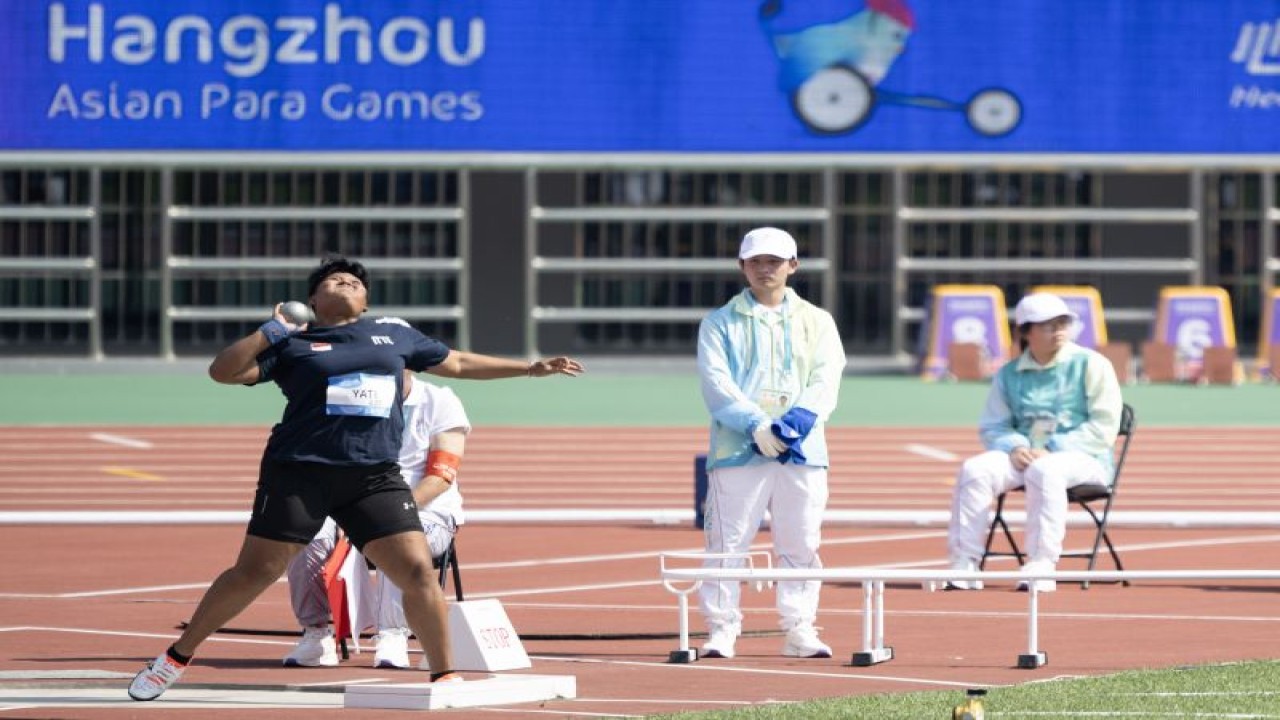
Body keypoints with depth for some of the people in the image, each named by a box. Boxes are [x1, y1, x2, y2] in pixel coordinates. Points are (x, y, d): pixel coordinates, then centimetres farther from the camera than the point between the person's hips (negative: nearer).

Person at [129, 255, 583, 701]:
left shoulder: (393, 334, 18)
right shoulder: (291, 344, 7)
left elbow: (458, 363, 28)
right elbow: (223, 372, 0)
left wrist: (530, 368, 27)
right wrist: (270, 333, -8)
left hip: (374, 477, 3)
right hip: (299, 472, -3)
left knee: (418, 572, -9)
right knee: (253, 572, -3)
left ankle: (445, 675, 4)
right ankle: (176, 659, 12)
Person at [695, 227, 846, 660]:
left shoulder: (817, 322, 15)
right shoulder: (720, 323, 9)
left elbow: (826, 381, 4)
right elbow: (716, 384, -4)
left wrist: (796, 421, -16)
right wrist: (757, 425, -19)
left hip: (802, 449, 2)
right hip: (737, 447, -2)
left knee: (801, 543, 1)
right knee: (727, 540, -6)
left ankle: (800, 631, 6)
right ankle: (721, 630, -3)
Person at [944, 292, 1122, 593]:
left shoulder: (1091, 365, 2)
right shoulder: (1009, 374, 14)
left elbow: (1104, 426, -6)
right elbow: (992, 427, 15)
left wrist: (1052, 451, -16)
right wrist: (1015, 447, -10)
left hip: (1082, 457, -4)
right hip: (1024, 455, 4)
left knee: (1045, 471, -39)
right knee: (975, 469, -24)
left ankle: (1040, 568, -40)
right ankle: (964, 565, -27)